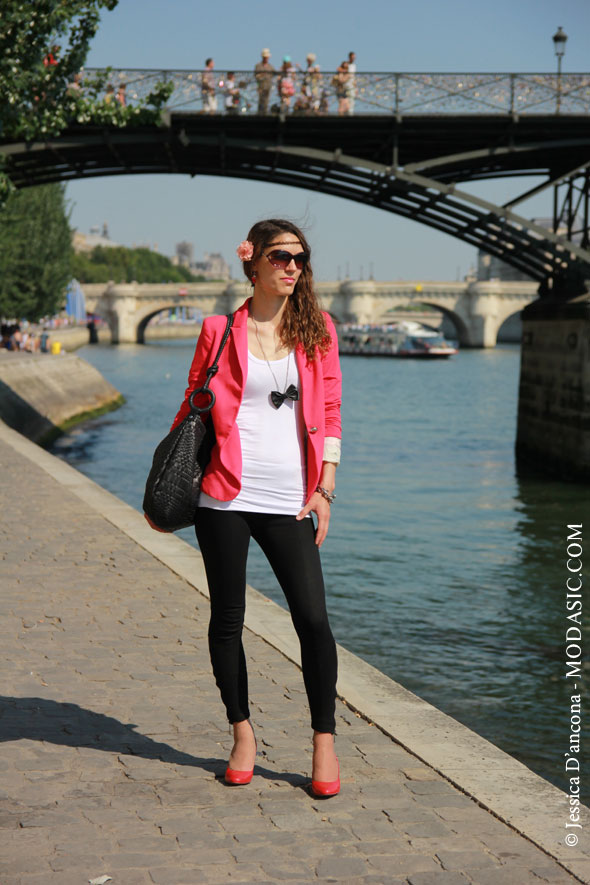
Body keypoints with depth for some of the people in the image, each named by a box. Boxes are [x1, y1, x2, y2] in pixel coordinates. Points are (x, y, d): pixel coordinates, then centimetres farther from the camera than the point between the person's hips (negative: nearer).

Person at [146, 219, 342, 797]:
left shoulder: (316, 330, 7)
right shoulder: (221, 330, 4)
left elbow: (328, 413, 9)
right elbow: (191, 410, 10)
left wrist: (324, 488, 1)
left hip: (289, 500, 1)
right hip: (225, 495, 0)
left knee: (313, 619, -6)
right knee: (227, 618, 6)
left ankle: (324, 741, 8)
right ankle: (242, 735, 23)